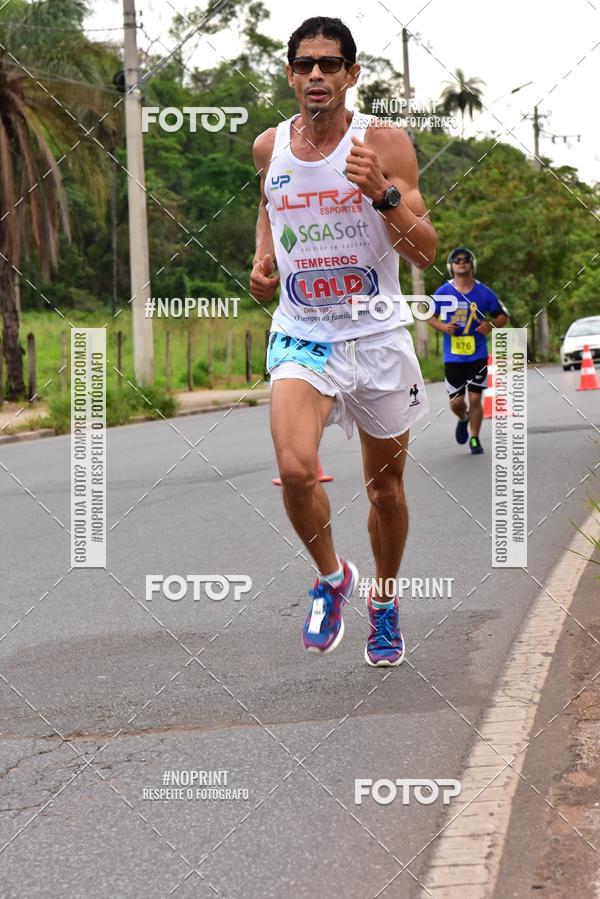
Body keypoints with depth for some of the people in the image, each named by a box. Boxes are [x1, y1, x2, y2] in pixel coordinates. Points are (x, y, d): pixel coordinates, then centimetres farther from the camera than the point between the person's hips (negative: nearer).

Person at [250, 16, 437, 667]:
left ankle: (384, 603, 36)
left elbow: (425, 253, -11)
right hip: (301, 333, 1)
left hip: (376, 333, -1)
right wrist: (262, 259, 8)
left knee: (385, 485, 11)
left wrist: (383, 194, -27)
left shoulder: (384, 144, -8)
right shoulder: (269, 146, 2)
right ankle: (331, 576, 5)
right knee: (295, 470, -23)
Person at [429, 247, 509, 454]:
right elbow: (430, 316, 10)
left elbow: (503, 315, 8)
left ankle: (474, 438, 14)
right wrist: (442, 326, -11)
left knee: (475, 399, -3)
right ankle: (463, 419, 37)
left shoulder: (484, 293, -1)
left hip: (478, 355, 0)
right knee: (456, 402, 2)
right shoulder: (442, 292, -1)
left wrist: (492, 325, -13)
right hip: (452, 357, 0)